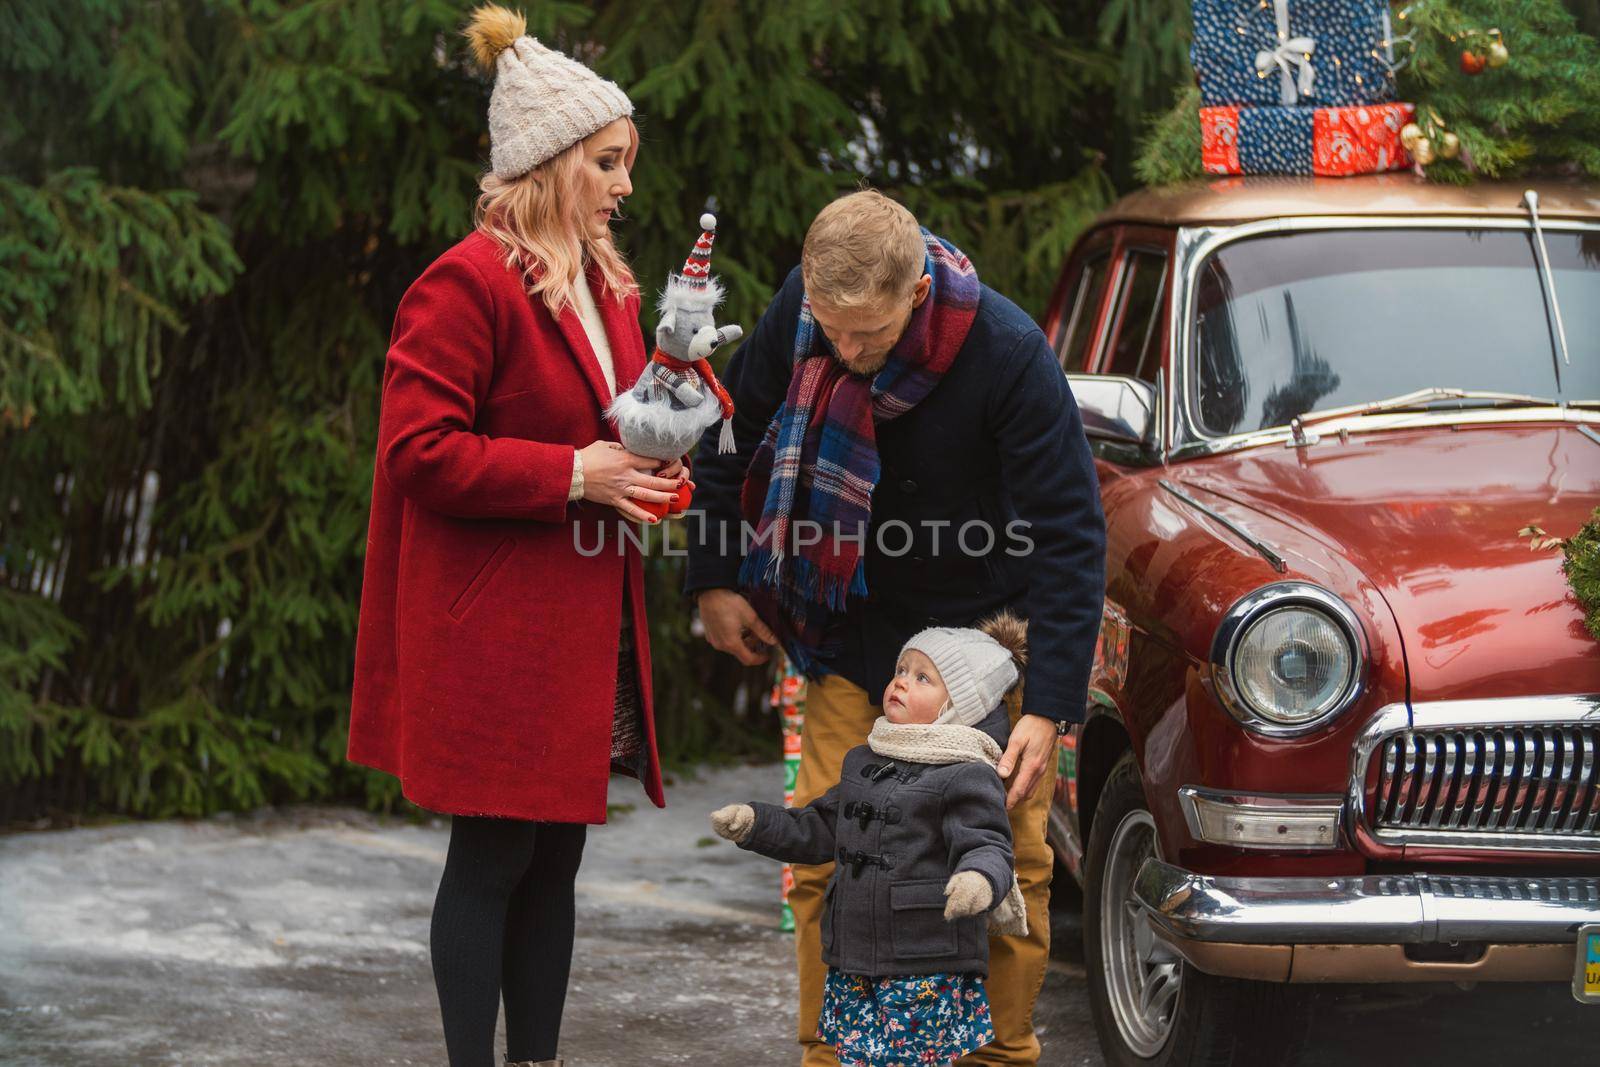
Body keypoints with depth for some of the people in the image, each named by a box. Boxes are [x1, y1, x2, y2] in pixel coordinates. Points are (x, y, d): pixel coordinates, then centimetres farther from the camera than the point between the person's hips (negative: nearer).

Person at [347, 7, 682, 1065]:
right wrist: (572, 476, -20)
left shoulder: (606, 288, 15)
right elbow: (419, 449, -18)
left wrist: (643, 466, 7)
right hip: (498, 629, -9)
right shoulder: (468, 285, -13)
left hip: (588, 618, 9)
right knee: (493, 858, -3)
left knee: (556, 857, 11)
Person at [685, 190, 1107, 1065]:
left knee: (1009, 860, -1)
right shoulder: (800, 310, -16)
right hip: (857, 632, 3)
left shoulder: (1008, 354, -27)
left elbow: (1069, 539, -23)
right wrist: (714, 581, 6)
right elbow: (735, 431, 5)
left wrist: (1049, 708, -28)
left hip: (985, 631, -3)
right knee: (821, 854, -1)